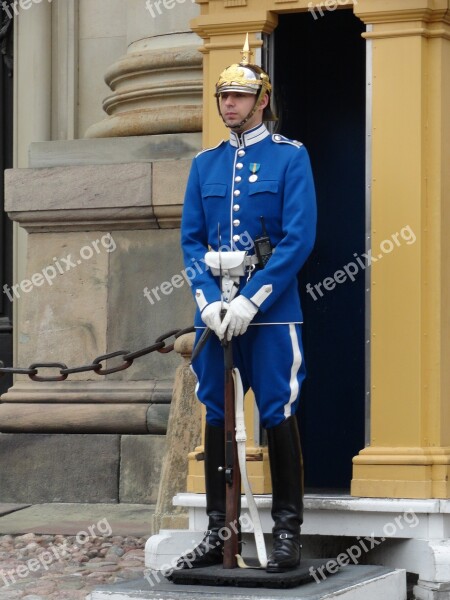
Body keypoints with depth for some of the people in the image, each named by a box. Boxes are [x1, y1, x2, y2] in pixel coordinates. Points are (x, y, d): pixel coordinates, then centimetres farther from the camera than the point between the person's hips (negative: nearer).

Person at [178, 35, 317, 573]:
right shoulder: (205, 164, 11)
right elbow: (191, 240, 7)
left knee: (278, 416, -2)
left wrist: (250, 300, -16)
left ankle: (288, 534, 5)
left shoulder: (290, 157, -2)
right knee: (215, 416, 6)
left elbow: (299, 239, -10)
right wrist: (209, 301, -9)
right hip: (214, 312, 4)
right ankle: (217, 533, 12)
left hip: (271, 311, -4)